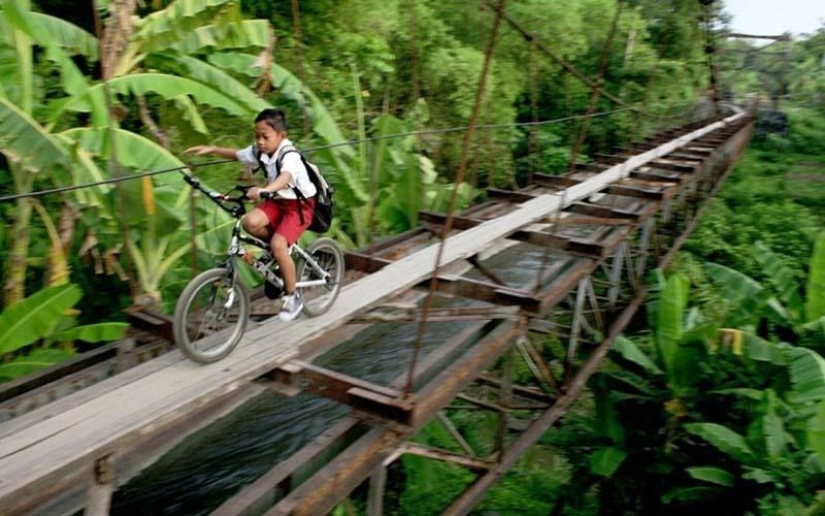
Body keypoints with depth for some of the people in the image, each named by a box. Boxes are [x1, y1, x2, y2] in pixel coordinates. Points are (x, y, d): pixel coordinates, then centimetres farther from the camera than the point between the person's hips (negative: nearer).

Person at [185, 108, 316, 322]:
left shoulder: (290, 156, -28)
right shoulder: (259, 151, -6)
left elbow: (285, 178, -51)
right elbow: (237, 154, 16)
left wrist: (264, 190, -69)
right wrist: (211, 149, 4)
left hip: (300, 204, -7)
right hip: (278, 201, 7)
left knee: (278, 245, -23)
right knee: (250, 222, -22)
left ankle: (292, 297, -5)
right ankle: (282, 249, 8)